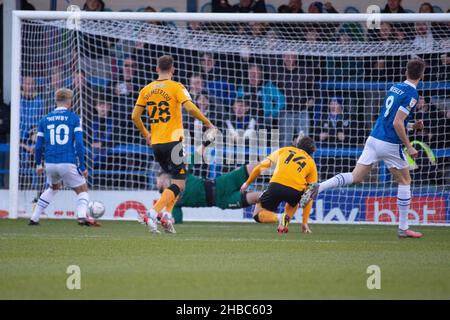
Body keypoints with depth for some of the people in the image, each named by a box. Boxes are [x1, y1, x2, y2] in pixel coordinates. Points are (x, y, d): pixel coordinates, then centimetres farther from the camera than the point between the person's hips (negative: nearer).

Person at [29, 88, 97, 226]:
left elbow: (38, 146, 11)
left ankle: (34, 218, 28)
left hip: (50, 163, 4)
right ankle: (82, 216, -18)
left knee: (53, 188, 31)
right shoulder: (74, 118, 0)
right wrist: (82, 167, -2)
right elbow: (79, 144, -7)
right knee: (82, 190, 11)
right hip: (68, 163, -4)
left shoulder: (44, 120, 10)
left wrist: (38, 165, 26)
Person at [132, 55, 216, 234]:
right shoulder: (176, 87, -6)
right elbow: (190, 108, -18)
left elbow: (135, 116, 9)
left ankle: (166, 214, 7)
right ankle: (154, 213, -22)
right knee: (178, 184, -5)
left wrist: (146, 135, 23)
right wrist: (209, 124, -7)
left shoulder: (147, 89, 10)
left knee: (176, 180, 21)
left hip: (155, 143, 6)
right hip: (172, 141, -6)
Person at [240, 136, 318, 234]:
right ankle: (284, 224, 8)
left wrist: (247, 183, 40)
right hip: (297, 191, 1)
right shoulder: (311, 163, 24)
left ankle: (279, 217, -15)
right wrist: (305, 222, 25)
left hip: (276, 185, -1)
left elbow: (260, 167, 24)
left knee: (258, 215, 17)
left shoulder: (283, 150, 26)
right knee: (293, 203, 39)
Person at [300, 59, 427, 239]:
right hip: (390, 144, -6)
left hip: (373, 138, 6)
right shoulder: (411, 94, -12)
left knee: (355, 177, 4)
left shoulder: (395, 88, 14)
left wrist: (412, 126, 22)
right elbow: (397, 123, -18)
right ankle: (403, 228, 12)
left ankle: (318, 188, -17)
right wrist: (409, 146, -12)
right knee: (405, 181, 11)